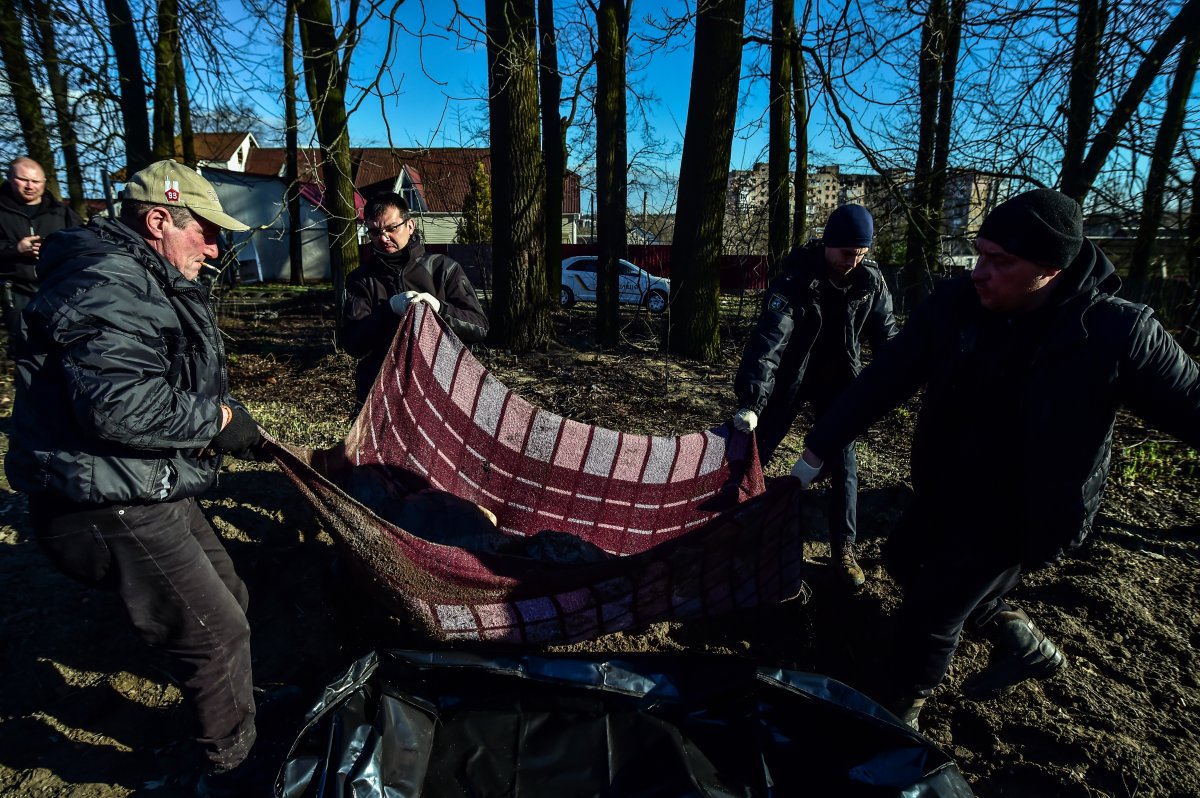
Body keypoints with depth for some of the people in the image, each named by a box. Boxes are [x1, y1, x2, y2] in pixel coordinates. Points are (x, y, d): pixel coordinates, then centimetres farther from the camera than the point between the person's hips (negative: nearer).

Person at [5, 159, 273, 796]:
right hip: (109, 510, -11)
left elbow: (181, 384, 23)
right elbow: (115, 403, -34)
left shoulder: (150, 282, 16)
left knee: (227, 597, 21)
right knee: (218, 630, -4)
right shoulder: (106, 284, -20)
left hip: (153, 491, 11)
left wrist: (235, 421, 8)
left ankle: (230, 703, 45)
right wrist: (217, 419, -21)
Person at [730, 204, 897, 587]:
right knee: (752, 453, 3)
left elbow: (884, 332, 4)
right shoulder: (796, 278, -23)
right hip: (789, 377, -3)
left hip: (838, 380, 3)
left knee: (843, 464, 2)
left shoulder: (870, 279, -10)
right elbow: (769, 338, -34)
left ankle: (843, 548, 16)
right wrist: (751, 400, -43)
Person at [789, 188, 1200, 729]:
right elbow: (882, 381, -13)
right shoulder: (956, 303, -15)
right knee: (904, 560, 24)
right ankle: (1025, 646, 43)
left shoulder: (1118, 333, -24)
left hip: (1015, 516, -5)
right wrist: (816, 452, -11)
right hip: (943, 492, 6)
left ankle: (899, 713, 33)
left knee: (930, 613, 1)